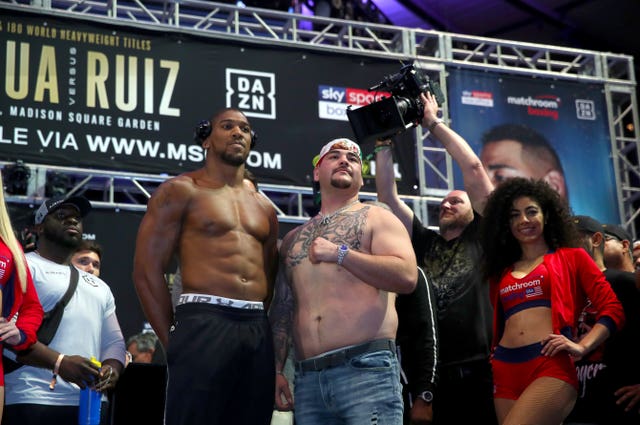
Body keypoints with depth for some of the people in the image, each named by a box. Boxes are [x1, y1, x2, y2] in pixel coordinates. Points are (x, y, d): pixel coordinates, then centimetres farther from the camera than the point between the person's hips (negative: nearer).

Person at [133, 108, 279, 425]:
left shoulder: (264, 208, 21)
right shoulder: (181, 190, 4)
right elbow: (147, 270, -3)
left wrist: (260, 332, 6)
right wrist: (174, 340, -5)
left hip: (258, 331, 6)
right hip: (203, 324, -6)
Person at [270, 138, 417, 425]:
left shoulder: (376, 218, 7)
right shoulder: (293, 238, 21)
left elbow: (407, 277, -9)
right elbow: (282, 309, 21)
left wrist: (340, 253, -11)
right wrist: (276, 369, 12)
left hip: (367, 368, -4)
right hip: (307, 377, 5)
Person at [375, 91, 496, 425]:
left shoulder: (480, 236, 10)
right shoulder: (424, 242, 19)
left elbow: (472, 166, 4)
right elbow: (387, 196, 16)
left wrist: (433, 123, 9)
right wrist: (384, 143, 12)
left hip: (483, 366, -3)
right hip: (438, 371, 4)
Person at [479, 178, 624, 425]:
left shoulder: (572, 257, 11)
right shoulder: (501, 272, 23)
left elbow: (612, 310, 4)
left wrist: (582, 346, -10)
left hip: (551, 367, -5)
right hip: (505, 371, 5)